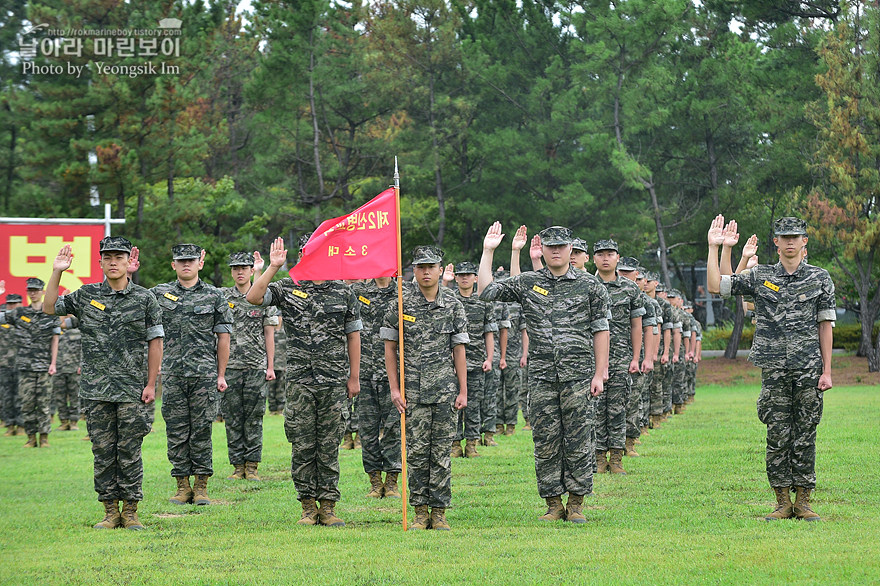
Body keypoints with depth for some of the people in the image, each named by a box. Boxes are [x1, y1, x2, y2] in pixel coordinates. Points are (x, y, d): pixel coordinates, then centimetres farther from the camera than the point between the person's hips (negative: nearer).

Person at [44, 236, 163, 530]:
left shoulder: (144, 299, 2)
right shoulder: (86, 295, 8)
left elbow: (155, 342, 2)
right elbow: (50, 307, 13)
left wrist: (151, 384, -3)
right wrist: (57, 273, 0)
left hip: (132, 390, -2)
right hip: (96, 389, 2)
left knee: (129, 451, -1)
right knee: (103, 451, 4)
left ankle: (130, 511, 6)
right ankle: (110, 511, 10)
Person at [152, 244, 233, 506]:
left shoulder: (214, 296, 5)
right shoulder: (159, 293, 9)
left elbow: (223, 337, 5)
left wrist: (221, 375, 1)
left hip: (205, 374, -1)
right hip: (172, 375, 1)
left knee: (201, 430, 0)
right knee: (176, 431, 3)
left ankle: (201, 486, 7)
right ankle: (182, 486, 10)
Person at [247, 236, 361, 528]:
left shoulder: (343, 291, 6)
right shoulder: (288, 288, 4)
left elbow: (353, 335, 8)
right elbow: (253, 297, -10)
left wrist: (354, 377, 4)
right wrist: (273, 267, -16)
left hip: (334, 382, 0)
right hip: (300, 380, 0)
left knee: (329, 445, 2)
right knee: (302, 445, 2)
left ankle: (328, 507, 6)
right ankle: (308, 506, 10)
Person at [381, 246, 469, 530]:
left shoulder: (453, 304, 5)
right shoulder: (401, 302, 2)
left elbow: (459, 349, 6)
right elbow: (389, 346, 5)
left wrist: (463, 390, 1)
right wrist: (394, 388, -1)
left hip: (446, 389, 1)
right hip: (413, 389, -1)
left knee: (442, 451, 1)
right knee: (416, 451, -1)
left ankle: (439, 511, 6)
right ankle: (420, 511, 7)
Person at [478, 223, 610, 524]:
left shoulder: (590, 285, 4)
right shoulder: (527, 283, 9)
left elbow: (600, 330, 3)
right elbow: (486, 291, 10)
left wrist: (599, 373, -2)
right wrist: (488, 252, 5)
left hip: (578, 376, -2)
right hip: (541, 377, 2)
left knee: (577, 440, 0)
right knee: (545, 441, 3)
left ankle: (576, 503, 8)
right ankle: (553, 504, 11)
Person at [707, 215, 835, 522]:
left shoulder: (820, 278, 6)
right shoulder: (760, 276, 7)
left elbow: (825, 324, 5)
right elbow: (715, 286, 3)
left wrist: (827, 370, 0)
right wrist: (713, 247, -4)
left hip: (809, 369, 0)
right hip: (774, 369, 1)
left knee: (805, 435, 2)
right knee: (778, 436, 1)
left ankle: (803, 501, 8)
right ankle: (782, 502, 7)